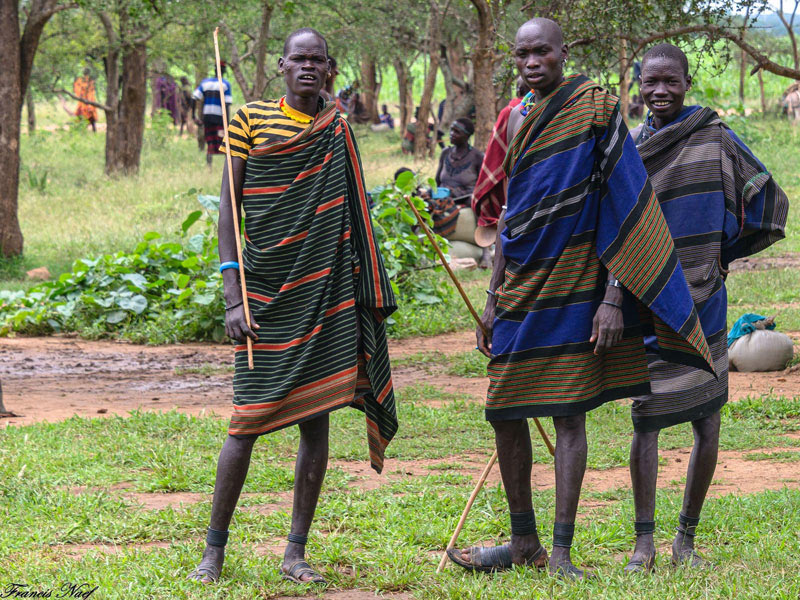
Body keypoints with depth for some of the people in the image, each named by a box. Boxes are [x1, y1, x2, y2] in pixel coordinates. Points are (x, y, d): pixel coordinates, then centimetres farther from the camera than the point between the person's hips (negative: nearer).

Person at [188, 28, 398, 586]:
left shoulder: (338, 131, 10)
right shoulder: (250, 120, 1)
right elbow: (228, 210, -1)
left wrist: (368, 298, 11)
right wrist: (233, 298, -8)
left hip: (326, 291, 3)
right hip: (268, 289, -3)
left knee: (316, 421, 2)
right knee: (248, 421, -5)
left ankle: (296, 551, 8)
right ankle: (214, 548, 7)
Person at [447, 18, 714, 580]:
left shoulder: (596, 109, -7)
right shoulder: (519, 119, 13)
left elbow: (620, 209, -11)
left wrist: (613, 299, -17)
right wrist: (494, 297, 17)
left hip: (573, 283, -6)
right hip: (521, 288, 7)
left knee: (568, 412, -6)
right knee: (503, 412, 6)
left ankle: (562, 550, -2)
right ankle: (525, 543, 18)